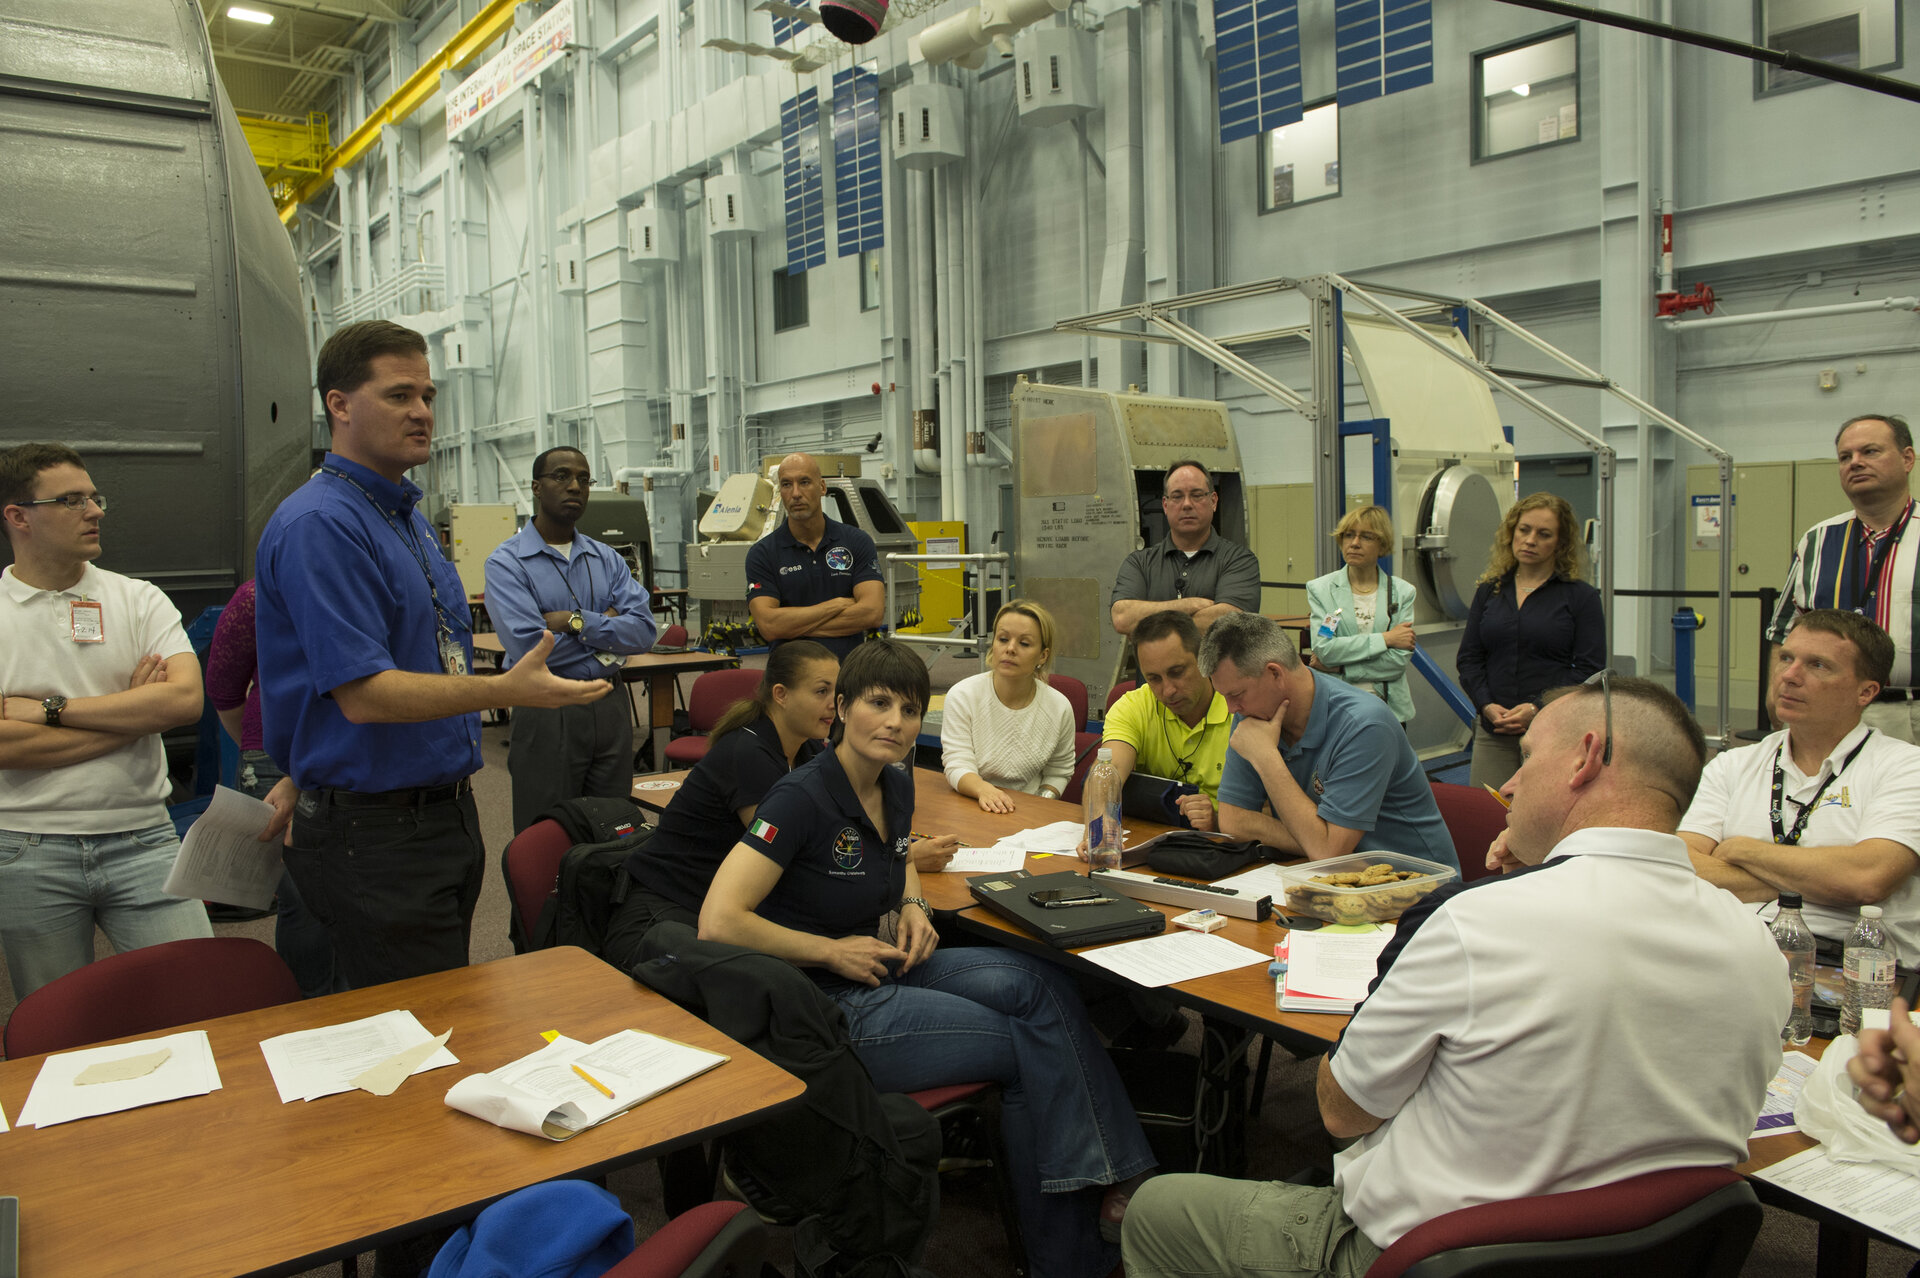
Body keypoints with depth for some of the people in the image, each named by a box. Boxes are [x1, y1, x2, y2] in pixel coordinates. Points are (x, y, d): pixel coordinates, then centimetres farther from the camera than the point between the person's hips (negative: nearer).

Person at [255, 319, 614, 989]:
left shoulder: (408, 516, 14)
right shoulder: (319, 524, -18)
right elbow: (363, 694, -25)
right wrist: (506, 691, -34)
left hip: (445, 812, 9)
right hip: (374, 833, -9)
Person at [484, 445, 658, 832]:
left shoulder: (607, 559, 10)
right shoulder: (507, 562, -5)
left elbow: (644, 629, -3)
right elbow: (528, 647, -18)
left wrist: (577, 622, -15)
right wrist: (606, 628, -6)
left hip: (611, 709, 5)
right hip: (548, 716, -4)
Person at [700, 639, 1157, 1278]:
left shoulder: (895, 788, 4)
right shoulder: (803, 797, -20)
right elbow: (718, 923, -26)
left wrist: (914, 904, 5)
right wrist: (833, 951, -19)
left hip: (879, 968, 8)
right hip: (824, 1006, -8)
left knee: (1038, 984, -13)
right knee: (1032, 1047, -11)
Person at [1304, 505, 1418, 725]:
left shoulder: (1403, 592, 6)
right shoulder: (1319, 589, 3)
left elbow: (1400, 659, -4)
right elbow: (1324, 648, -11)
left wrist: (1341, 667, -10)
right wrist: (1385, 638, -9)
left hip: (1389, 708, 1)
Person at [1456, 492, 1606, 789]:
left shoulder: (1582, 597, 2)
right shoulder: (1489, 592, 13)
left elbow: (1590, 670, -5)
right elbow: (1468, 658, 11)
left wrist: (1538, 708, -15)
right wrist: (1487, 705, -6)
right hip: (1493, 732, 3)